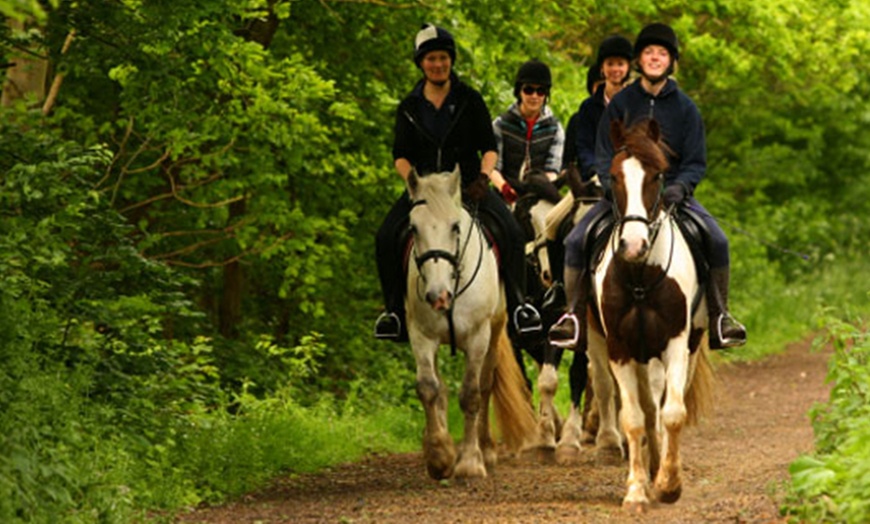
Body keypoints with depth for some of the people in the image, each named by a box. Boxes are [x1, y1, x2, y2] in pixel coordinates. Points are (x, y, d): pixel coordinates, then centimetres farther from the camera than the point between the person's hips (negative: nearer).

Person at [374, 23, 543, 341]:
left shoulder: (470, 100, 5)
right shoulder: (410, 108, 9)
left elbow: (489, 147, 4)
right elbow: (401, 155, 6)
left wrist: (483, 177, -14)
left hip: (468, 184, -1)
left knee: (511, 232, -23)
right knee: (386, 238, -21)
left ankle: (517, 305, -11)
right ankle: (395, 310, -9)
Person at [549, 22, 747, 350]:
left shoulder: (685, 108, 5)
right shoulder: (621, 103, 5)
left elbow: (696, 163, 3)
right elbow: (603, 157, 5)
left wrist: (679, 187, -18)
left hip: (672, 191, 0)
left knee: (717, 241, -23)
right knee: (576, 242, -20)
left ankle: (719, 315, -8)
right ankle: (575, 314, -5)